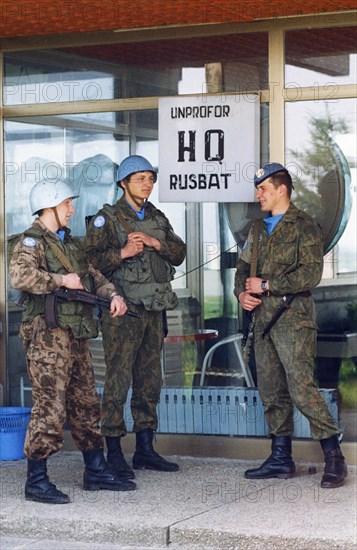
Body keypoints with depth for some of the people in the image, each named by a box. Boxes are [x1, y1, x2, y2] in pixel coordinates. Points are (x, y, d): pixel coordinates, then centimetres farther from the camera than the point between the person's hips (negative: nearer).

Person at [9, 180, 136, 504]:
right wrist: (60, 280, -18)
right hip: (47, 334, -9)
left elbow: (94, 276, 25)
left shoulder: (71, 243, 21)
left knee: (86, 404, 13)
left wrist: (113, 295, 6)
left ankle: (96, 471, 23)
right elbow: (20, 276, -24)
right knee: (50, 407, -10)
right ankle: (37, 481, -4)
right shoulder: (32, 241, -7)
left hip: (76, 336, 9)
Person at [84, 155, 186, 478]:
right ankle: (114, 453, -4)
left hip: (154, 308, 6)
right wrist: (123, 253, -21)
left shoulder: (158, 219, 17)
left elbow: (179, 253, 8)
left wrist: (155, 243, -8)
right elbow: (91, 258, -11)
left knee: (150, 379, 10)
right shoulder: (107, 219, -1)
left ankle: (145, 449, 18)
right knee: (119, 378, -8)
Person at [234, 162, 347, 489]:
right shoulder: (259, 229, 18)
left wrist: (265, 285, -13)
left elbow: (311, 274, -15)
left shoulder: (304, 226, -5)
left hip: (293, 317, -8)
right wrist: (242, 293, -1)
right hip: (263, 316, 8)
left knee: (302, 388, -14)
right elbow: (243, 267, 21)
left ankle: (334, 458, -8)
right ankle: (281, 459, 16)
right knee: (272, 391, 9)